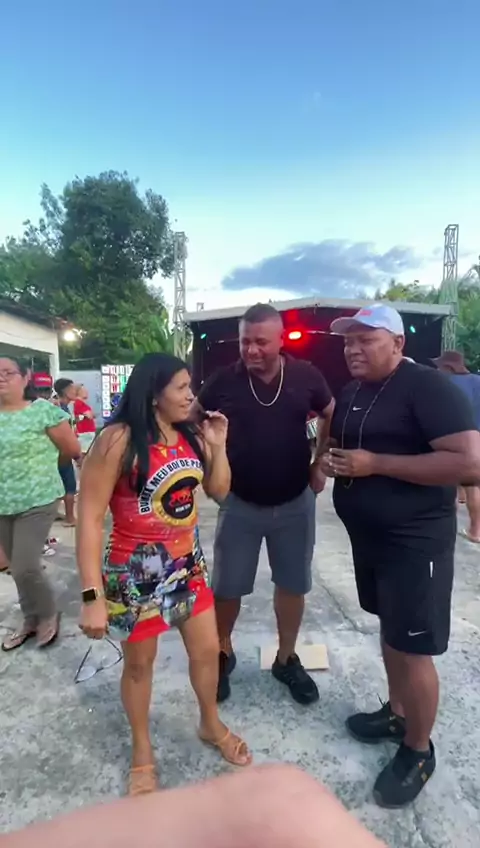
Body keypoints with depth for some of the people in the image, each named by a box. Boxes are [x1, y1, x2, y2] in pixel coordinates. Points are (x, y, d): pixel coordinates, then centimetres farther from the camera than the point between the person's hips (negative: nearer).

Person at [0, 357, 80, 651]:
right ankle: (31, 619, 36)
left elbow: (73, 449, -5)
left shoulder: (43, 410, -11)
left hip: (37, 502, -5)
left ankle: (48, 615, 21)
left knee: (25, 567, -7)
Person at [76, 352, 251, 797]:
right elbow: (89, 519, -21)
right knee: (139, 663, 18)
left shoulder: (191, 436, -3)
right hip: (136, 571, -5)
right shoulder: (118, 440, -22)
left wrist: (217, 446, -8)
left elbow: (219, 490, 7)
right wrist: (92, 597, -21)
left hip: (189, 564, 6)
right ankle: (142, 751, 46)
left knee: (207, 650, 19)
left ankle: (211, 725, 49)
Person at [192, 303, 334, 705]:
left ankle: (287, 659, 38)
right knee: (226, 587, 10)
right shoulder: (223, 380, -9)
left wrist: (320, 465, 3)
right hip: (239, 503, -1)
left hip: (295, 502, 1)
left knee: (293, 584, 15)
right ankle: (222, 654, 37)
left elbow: (333, 417, 9)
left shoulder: (306, 376, -7)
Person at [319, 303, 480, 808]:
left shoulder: (427, 387, -18)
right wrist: (331, 459, -2)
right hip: (368, 535, 8)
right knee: (389, 631, 22)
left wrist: (376, 464, -26)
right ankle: (397, 713, 43)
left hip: (415, 542, -8)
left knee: (413, 647, 5)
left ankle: (418, 751, 28)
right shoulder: (351, 392, 7)